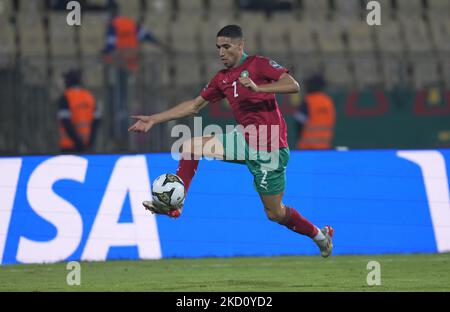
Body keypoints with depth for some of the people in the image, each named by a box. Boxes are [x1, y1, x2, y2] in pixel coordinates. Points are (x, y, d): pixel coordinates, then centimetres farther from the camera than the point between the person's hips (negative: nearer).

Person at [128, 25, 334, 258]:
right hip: (245, 140, 7)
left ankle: (320, 236, 22)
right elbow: (194, 105, 18)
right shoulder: (222, 79, 13)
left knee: (275, 213, -2)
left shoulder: (259, 64, -7)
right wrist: (154, 120, 14)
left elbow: (293, 86, -18)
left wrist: (257, 88, -31)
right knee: (190, 147, -5)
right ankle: (173, 205, -5)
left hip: (269, 147, -7)